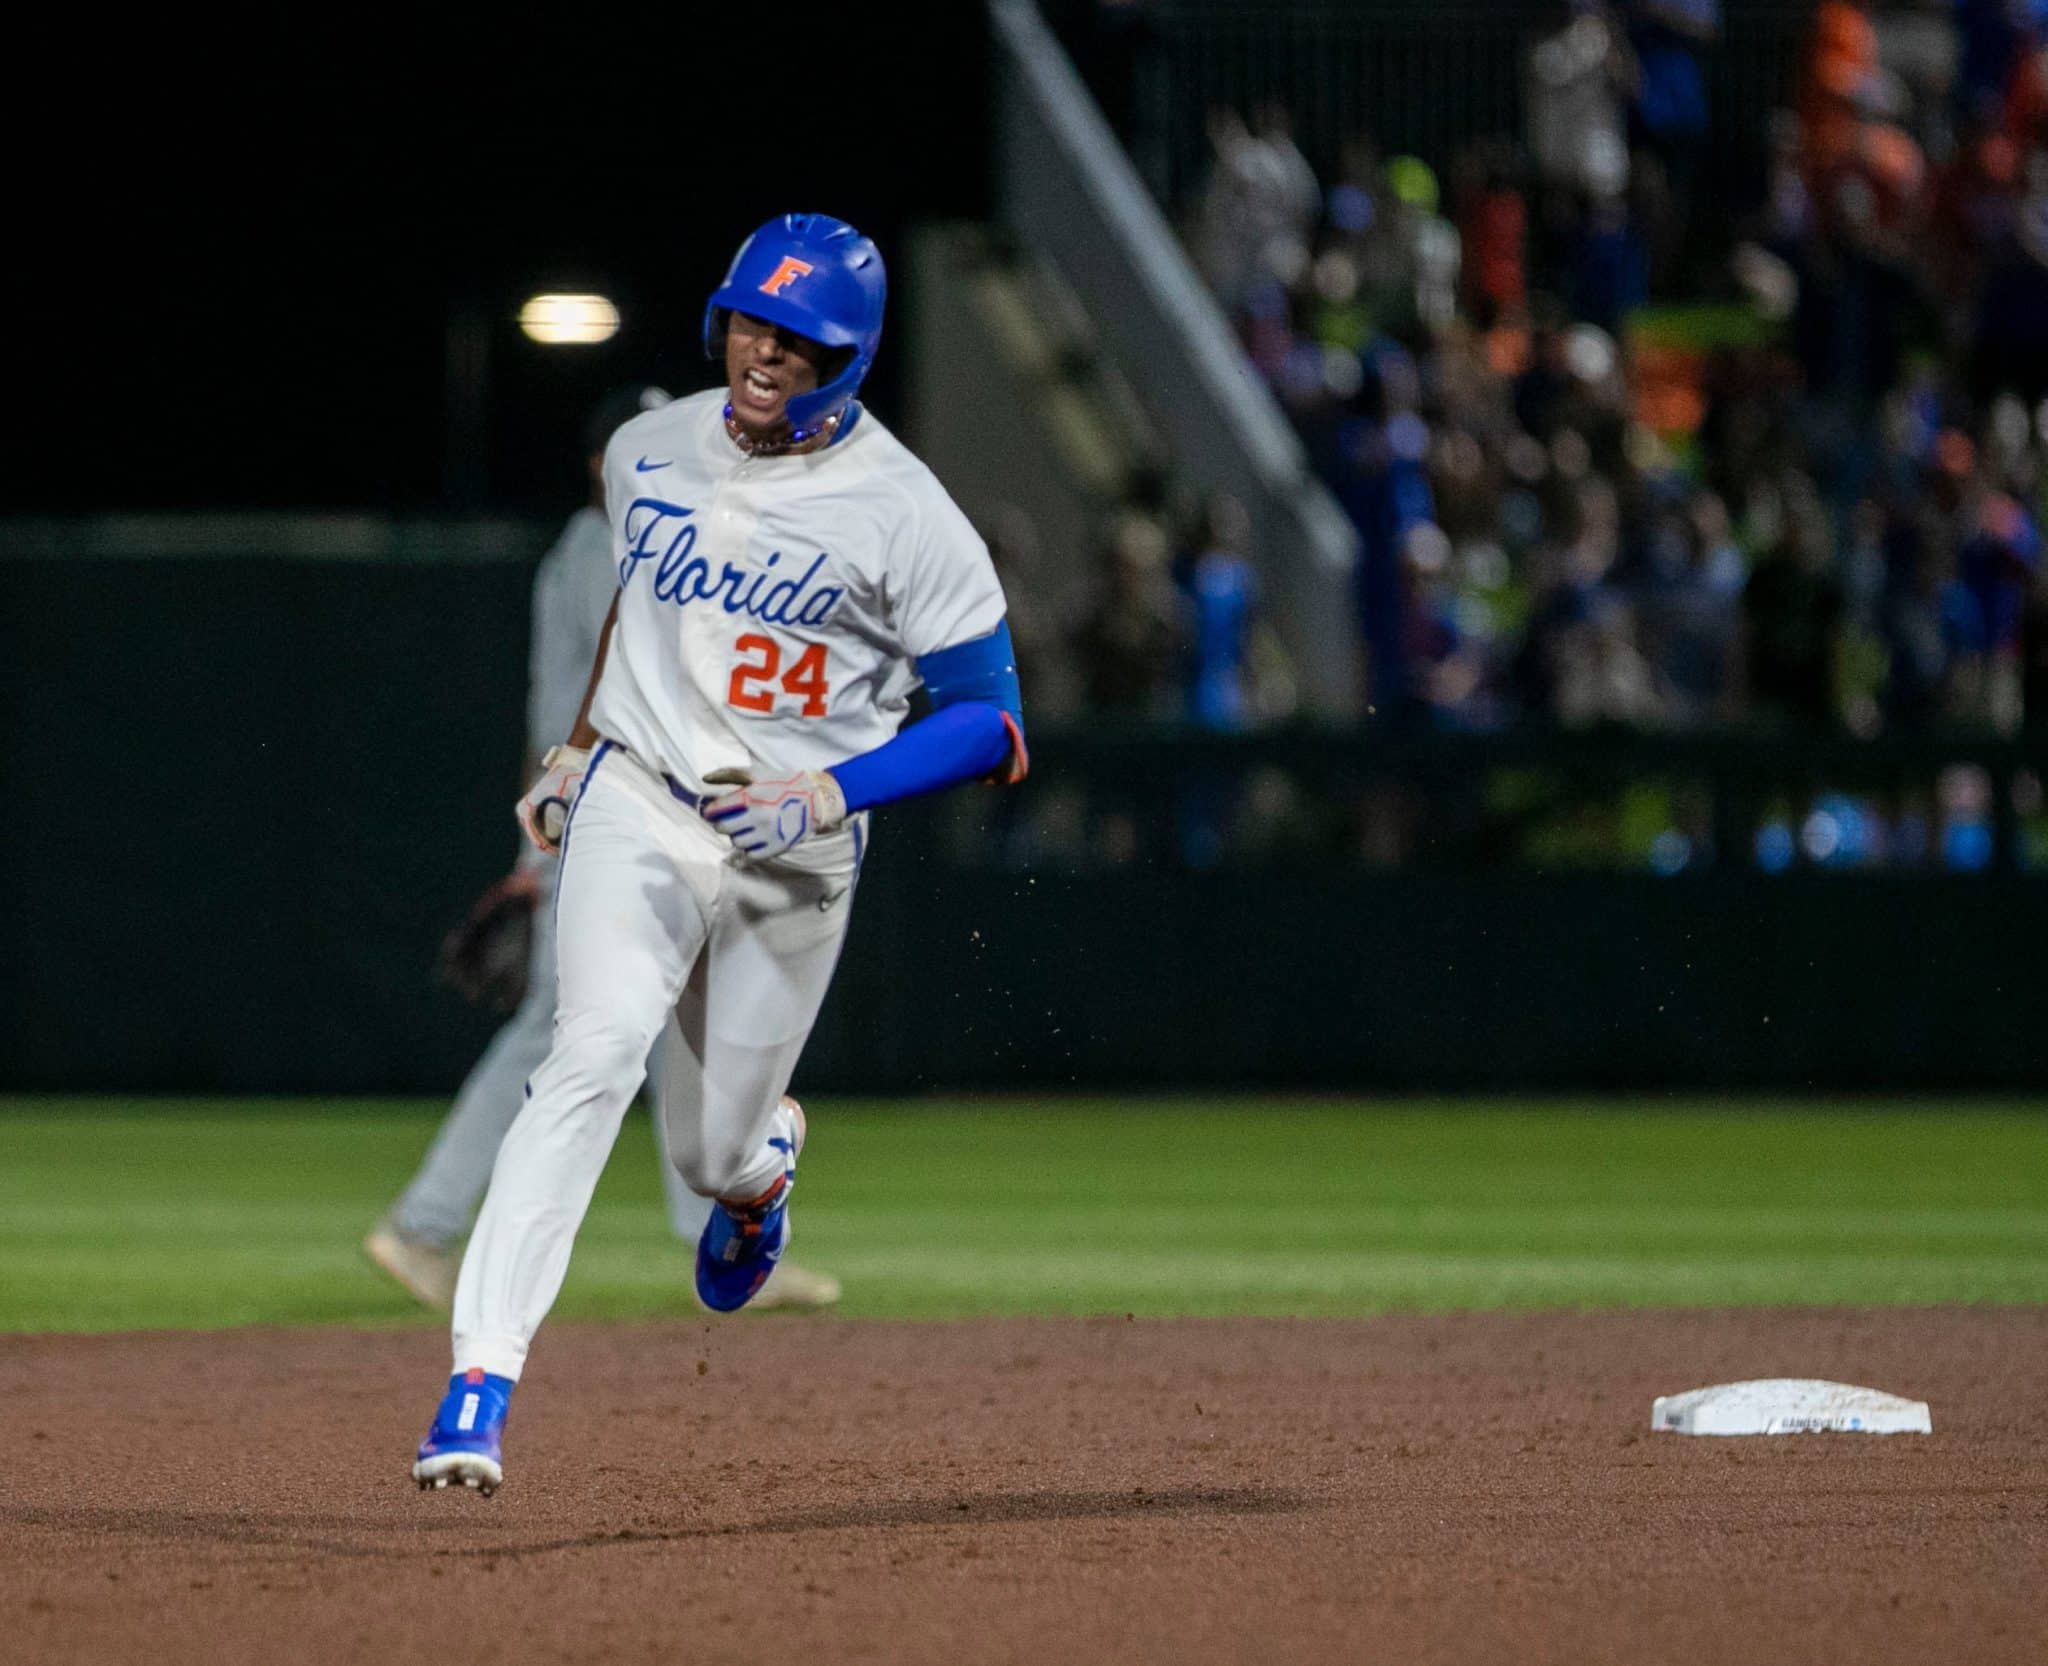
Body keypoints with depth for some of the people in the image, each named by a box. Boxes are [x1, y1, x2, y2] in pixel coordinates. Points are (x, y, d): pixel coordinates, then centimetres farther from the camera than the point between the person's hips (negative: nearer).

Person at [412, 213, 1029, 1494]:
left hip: (796, 859, -1)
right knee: (598, 1053, -24)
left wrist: (831, 795, -20)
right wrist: (579, 746, 22)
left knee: (715, 1157, 7)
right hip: (637, 810, 1)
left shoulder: (905, 513, -11)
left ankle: (764, 1153, 49)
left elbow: (992, 725, -9)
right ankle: (482, 1385, -32)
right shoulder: (651, 450, 3)